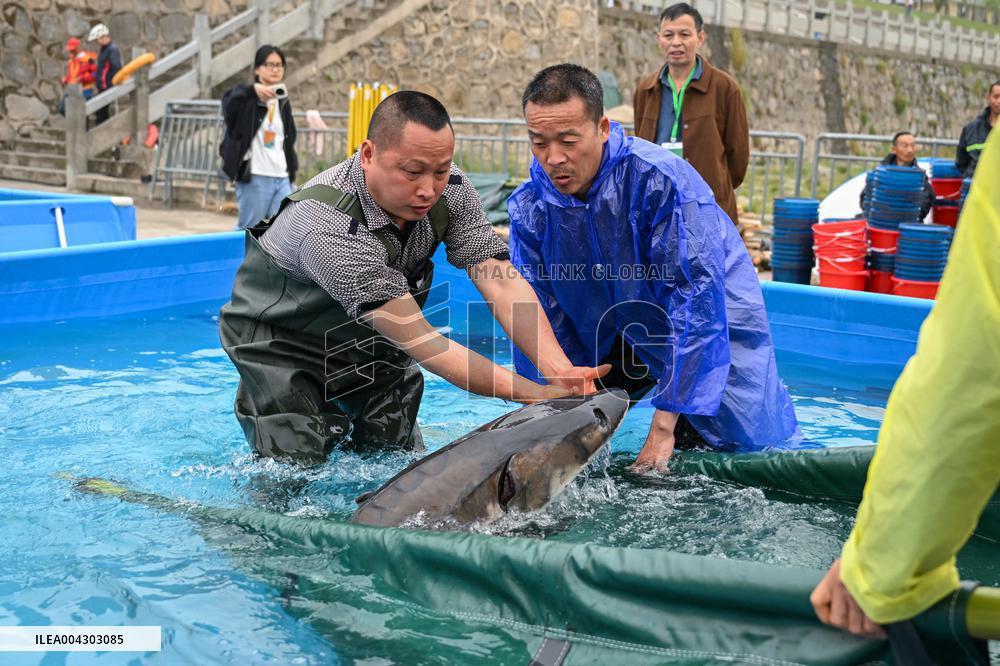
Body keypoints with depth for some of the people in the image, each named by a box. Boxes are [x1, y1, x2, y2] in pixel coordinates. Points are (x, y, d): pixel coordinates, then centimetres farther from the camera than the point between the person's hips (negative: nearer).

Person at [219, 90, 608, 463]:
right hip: (283, 340, -5)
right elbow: (419, 340, -41)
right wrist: (534, 394, -44)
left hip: (374, 340, 6)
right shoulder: (329, 227, -39)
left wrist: (561, 370, -40)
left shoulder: (450, 189, -20)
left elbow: (501, 282, -25)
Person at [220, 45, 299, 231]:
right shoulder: (248, 99, -5)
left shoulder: (283, 103, 16)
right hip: (254, 177, -6)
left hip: (281, 178, 6)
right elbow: (228, 99, -28)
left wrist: (291, 173, 18)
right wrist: (253, 89, -46)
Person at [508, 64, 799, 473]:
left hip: (712, 325, -4)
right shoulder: (529, 208, -16)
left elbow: (697, 297, -31)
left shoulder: (660, 179, -32)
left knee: (752, 448, -11)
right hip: (614, 337, 5)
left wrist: (664, 426, -33)